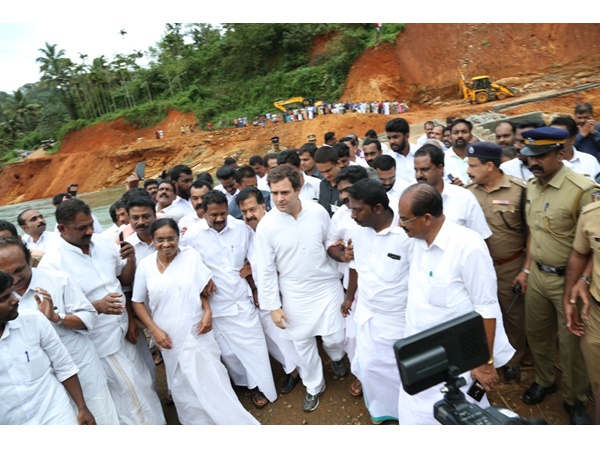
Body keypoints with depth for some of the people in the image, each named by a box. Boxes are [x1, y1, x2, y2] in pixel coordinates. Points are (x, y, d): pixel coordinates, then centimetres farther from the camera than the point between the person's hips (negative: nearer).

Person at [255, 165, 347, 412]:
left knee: (334, 337, 6)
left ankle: (336, 356, 45)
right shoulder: (266, 225, -15)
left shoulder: (318, 211, -11)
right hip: (295, 294, 0)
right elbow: (266, 270, -9)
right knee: (302, 342, 12)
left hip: (327, 286, 1)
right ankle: (314, 387, 39)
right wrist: (273, 306, -7)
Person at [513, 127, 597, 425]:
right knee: (536, 332, 19)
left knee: (571, 342, 11)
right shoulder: (532, 186, 2)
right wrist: (527, 269, 13)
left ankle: (575, 399, 34)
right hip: (537, 274, 6)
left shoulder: (582, 190, -20)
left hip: (568, 278, -6)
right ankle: (544, 380, 44)